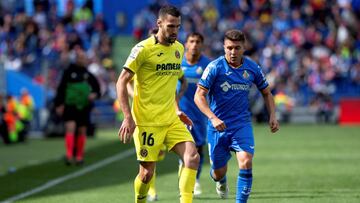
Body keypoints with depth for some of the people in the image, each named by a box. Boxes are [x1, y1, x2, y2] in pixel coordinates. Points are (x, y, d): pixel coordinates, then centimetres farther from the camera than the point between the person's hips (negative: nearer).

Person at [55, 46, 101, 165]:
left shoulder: (87, 74, 8)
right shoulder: (69, 72, 0)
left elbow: (96, 86, 17)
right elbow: (61, 88, -1)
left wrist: (95, 94, -5)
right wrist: (59, 104, -7)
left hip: (84, 107, 3)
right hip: (70, 106, -3)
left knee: (82, 131, 8)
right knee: (70, 128, -17)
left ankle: (79, 156, 18)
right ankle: (69, 155, -23)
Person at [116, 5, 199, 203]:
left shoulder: (178, 49, 10)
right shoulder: (143, 49, -11)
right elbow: (121, 83, -10)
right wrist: (128, 118, -17)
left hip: (171, 120, 6)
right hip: (146, 122, -6)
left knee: (192, 157, -12)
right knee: (147, 172, -2)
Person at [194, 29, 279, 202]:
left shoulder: (252, 68, -1)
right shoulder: (215, 67, -12)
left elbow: (266, 93, 14)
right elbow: (199, 96, -14)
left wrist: (272, 116, 0)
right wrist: (213, 118, -27)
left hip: (242, 124, 1)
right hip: (218, 125, -1)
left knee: (246, 163, -22)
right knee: (218, 172, 11)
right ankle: (221, 181, 50)